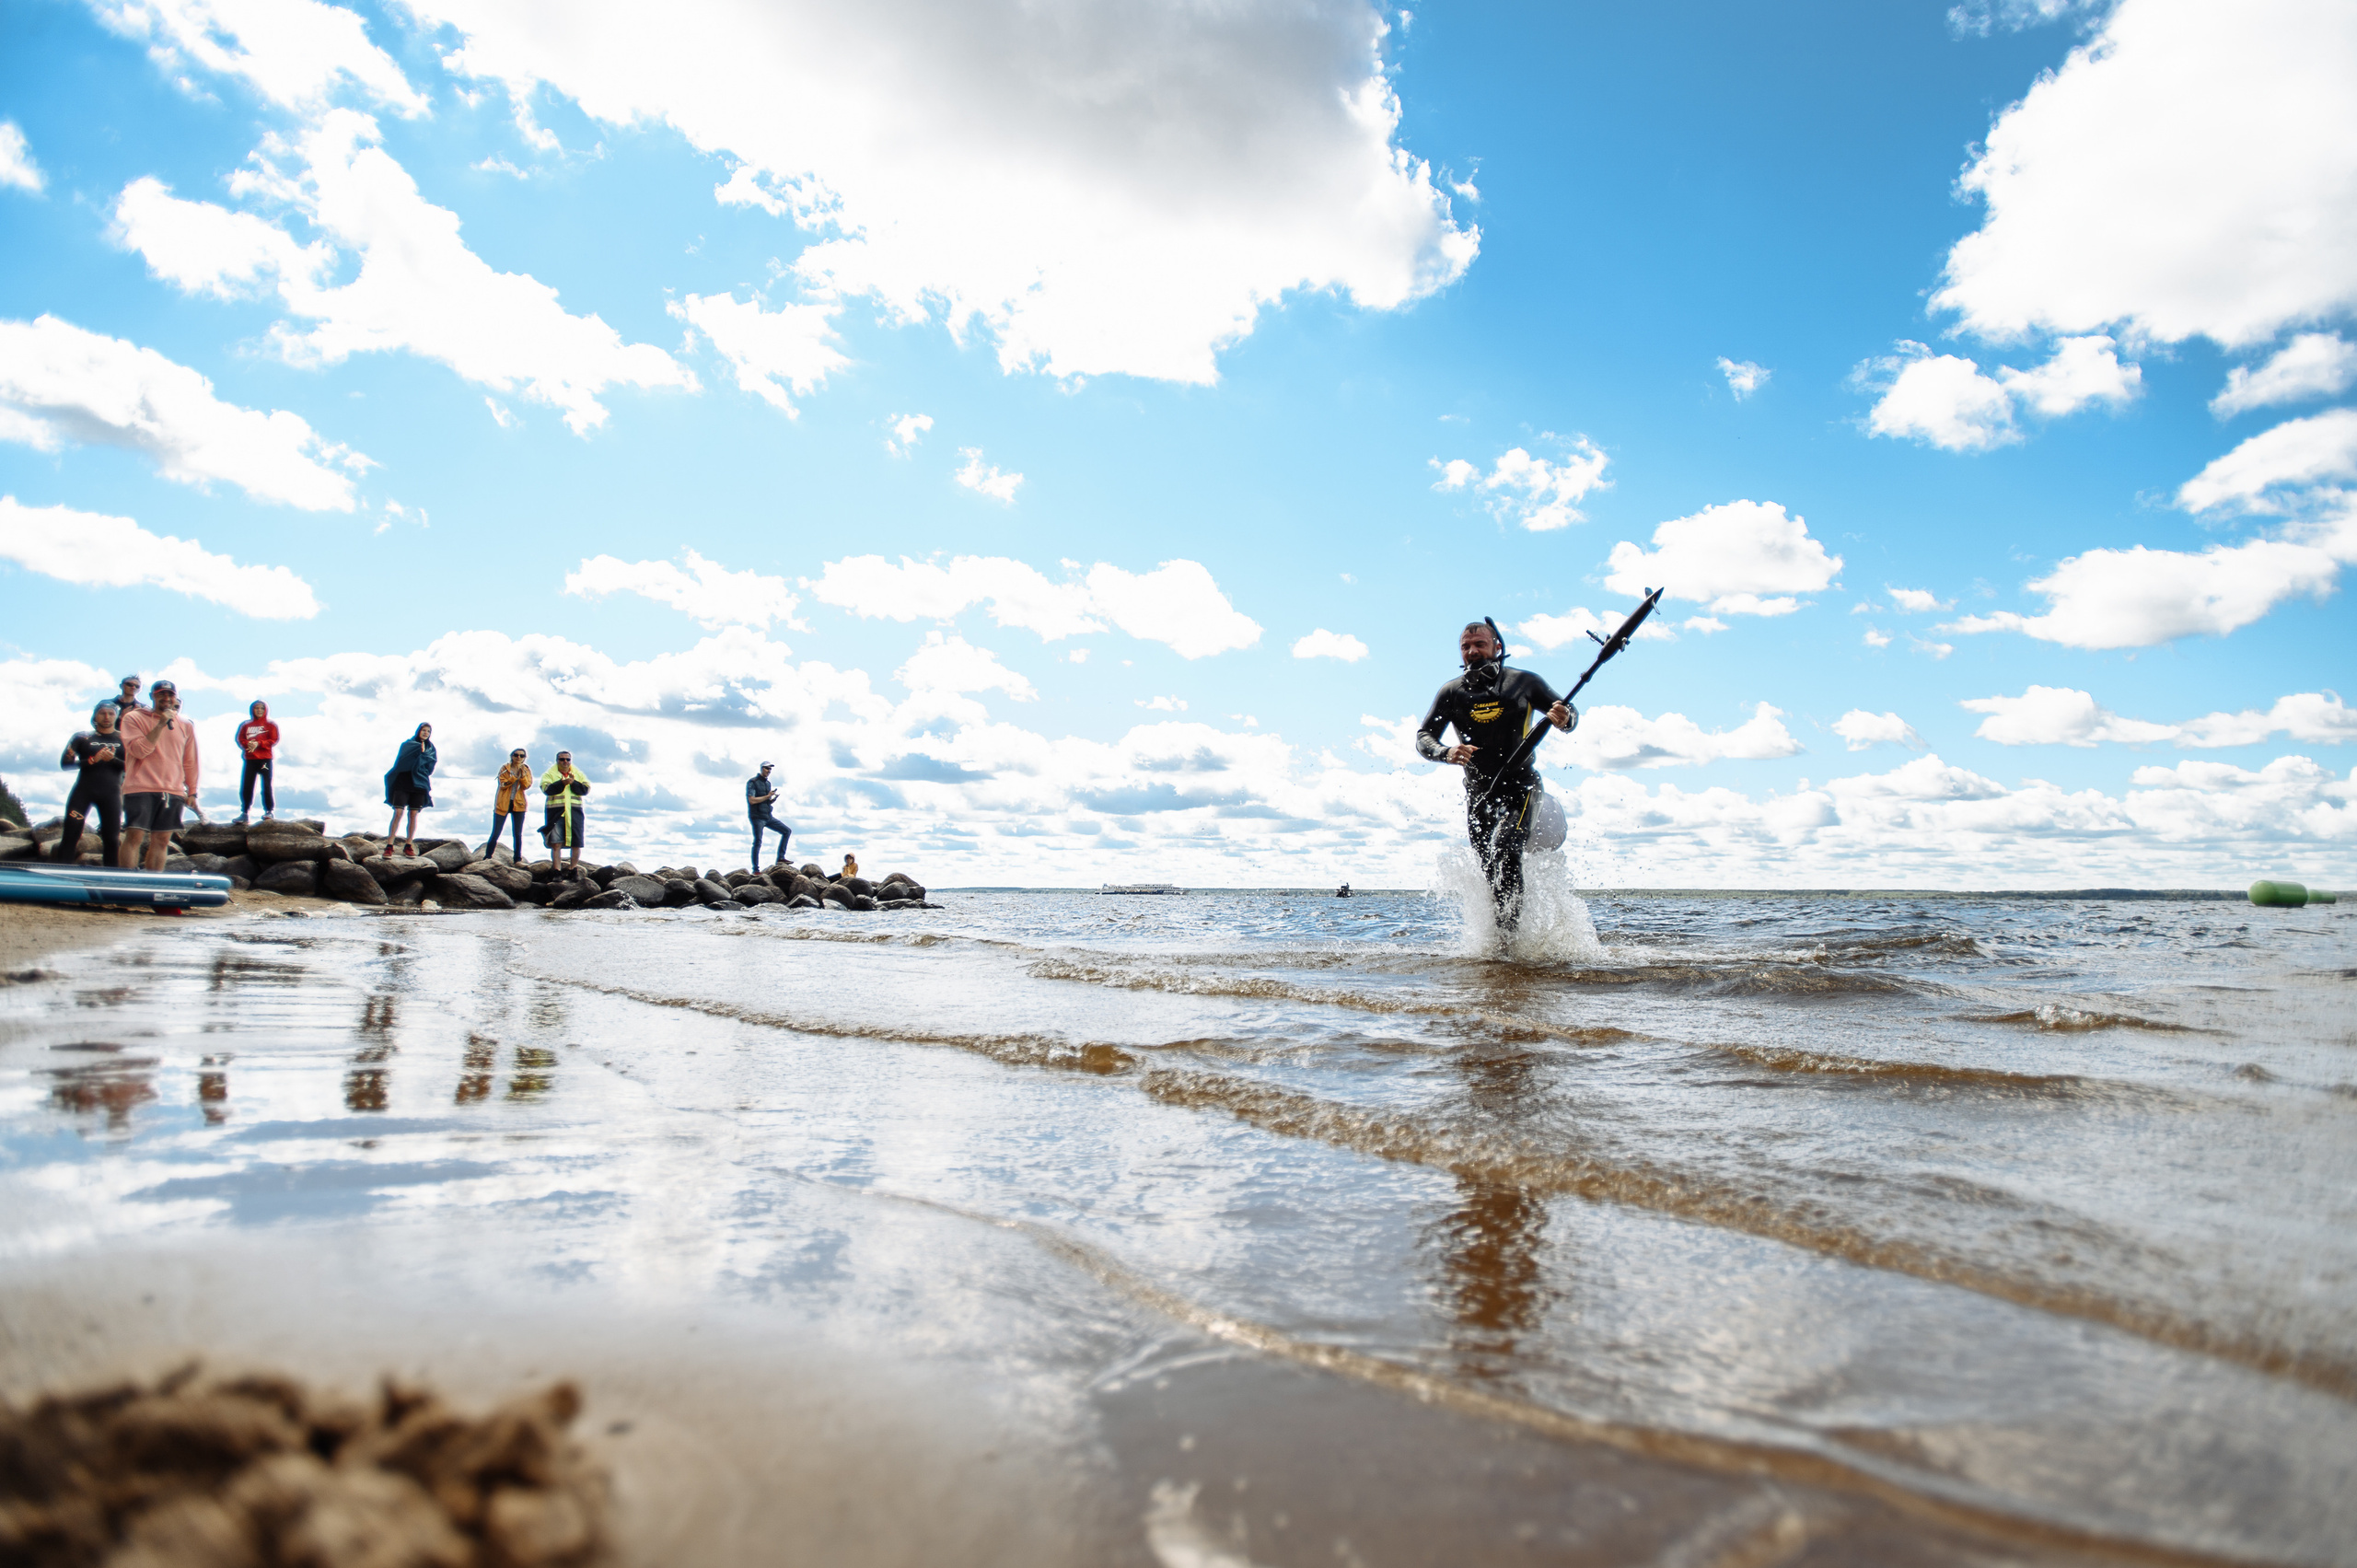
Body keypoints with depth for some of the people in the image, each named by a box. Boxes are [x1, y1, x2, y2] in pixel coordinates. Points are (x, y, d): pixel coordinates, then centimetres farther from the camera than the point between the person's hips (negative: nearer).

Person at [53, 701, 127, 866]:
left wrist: (113, 759, -16)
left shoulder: (123, 739, 11)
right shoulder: (82, 737, 10)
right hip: (83, 791, 0)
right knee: (70, 835, -4)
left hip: (111, 793, 0)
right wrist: (92, 760, -14)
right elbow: (65, 762, 1)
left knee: (112, 839, -2)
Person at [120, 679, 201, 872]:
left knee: (162, 840, 5)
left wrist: (192, 791, 15)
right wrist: (161, 725, -15)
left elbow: (190, 762, 17)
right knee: (135, 836, -9)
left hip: (173, 792, 4)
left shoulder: (186, 726, 13)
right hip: (141, 789, -3)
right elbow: (139, 750, -12)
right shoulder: (134, 718, 2)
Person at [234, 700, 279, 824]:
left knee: (266, 786, -5)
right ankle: (244, 813, 5)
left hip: (265, 759, -3)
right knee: (246, 787, 1)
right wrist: (247, 745, -13)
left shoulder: (270, 725, 7)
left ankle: (270, 812, -2)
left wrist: (258, 744, -16)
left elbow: (274, 740, -3)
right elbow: (240, 739, 8)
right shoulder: (246, 725, 15)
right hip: (249, 759, 3)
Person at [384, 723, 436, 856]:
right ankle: (389, 846, -11)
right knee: (398, 813, -10)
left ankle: (409, 846, 5)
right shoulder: (408, 744, 9)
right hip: (403, 782, -2)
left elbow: (430, 767, 3)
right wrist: (422, 751, -9)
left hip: (419, 784, 2)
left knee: (413, 815, 1)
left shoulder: (431, 748, 15)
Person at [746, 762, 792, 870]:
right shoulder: (752, 782, -8)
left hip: (768, 817, 8)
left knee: (787, 831, 4)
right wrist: (767, 796, -16)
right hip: (757, 817, -8)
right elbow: (752, 800, -19)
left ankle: (780, 858, 5)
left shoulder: (768, 783, 16)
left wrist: (773, 799, 0)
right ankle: (755, 869, 0)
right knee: (757, 842, -6)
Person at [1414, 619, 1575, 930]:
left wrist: (1564, 718, -16)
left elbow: (1568, 713, 10)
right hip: (1478, 794, 3)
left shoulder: (1524, 682, 1)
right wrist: (1447, 753, -22)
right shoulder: (1452, 692, 4)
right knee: (1489, 872, 5)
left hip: (1520, 788, -3)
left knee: (1504, 850, -26)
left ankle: (1510, 930, -21)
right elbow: (1423, 737, 0)